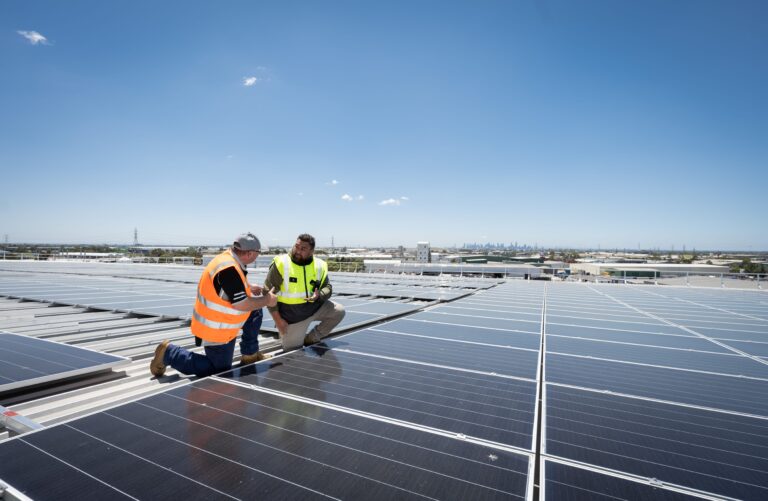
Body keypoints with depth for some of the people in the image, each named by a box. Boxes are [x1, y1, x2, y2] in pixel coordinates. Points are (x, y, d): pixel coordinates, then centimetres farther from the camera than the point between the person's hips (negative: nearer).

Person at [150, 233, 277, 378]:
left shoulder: (228, 258, -2)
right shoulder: (229, 269, -31)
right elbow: (242, 305, -27)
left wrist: (250, 289, 7)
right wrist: (267, 300, -14)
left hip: (219, 322, 9)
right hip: (215, 330, -9)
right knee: (220, 370, 7)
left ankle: (250, 355, 16)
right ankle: (169, 352, 8)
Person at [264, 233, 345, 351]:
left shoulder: (319, 265, -7)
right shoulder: (281, 263, -18)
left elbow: (327, 288, 2)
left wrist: (319, 296, -23)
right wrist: (278, 319, -15)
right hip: (292, 317, -4)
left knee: (339, 311, -10)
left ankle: (311, 339, 6)